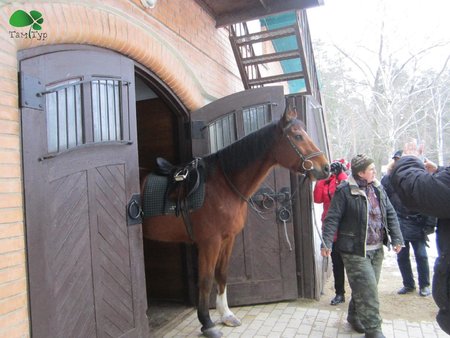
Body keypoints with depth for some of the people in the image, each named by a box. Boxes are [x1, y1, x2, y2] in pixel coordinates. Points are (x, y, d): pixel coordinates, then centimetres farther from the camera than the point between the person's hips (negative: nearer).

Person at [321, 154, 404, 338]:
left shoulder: (377, 188, 7)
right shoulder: (344, 191, -14)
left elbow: (390, 214, 12)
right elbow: (332, 218, -14)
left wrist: (397, 238, 5)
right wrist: (327, 242, -22)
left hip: (377, 249, 7)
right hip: (356, 251, -7)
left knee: (362, 288, 18)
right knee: (368, 290, -4)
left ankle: (355, 317, 38)